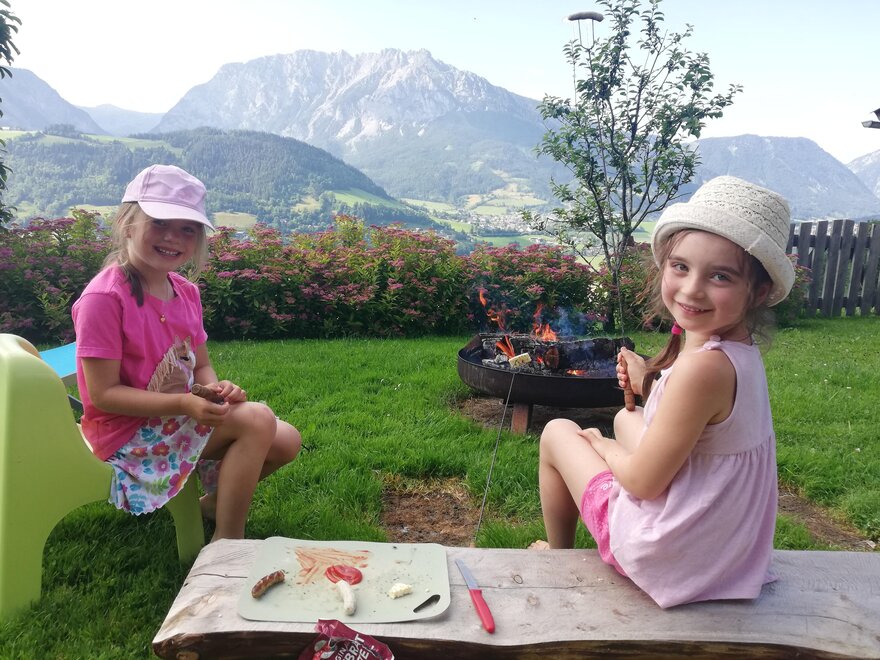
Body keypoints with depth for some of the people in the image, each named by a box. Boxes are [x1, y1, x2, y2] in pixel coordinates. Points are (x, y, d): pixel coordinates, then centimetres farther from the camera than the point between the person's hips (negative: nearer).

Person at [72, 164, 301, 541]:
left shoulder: (186, 291, 3)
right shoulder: (103, 298, -19)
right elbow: (103, 394, -19)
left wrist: (216, 388, -14)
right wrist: (185, 404, -28)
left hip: (180, 419, 7)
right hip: (126, 433, -7)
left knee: (286, 442, -3)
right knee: (257, 419, -24)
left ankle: (215, 500, 21)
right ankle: (227, 542, -9)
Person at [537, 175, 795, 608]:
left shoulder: (702, 366, -33)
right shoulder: (740, 350, -6)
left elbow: (642, 482, -24)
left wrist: (604, 446, -4)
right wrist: (650, 382, 0)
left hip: (667, 559, -8)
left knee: (557, 432, 8)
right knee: (625, 418, 27)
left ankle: (558, 557, 32)